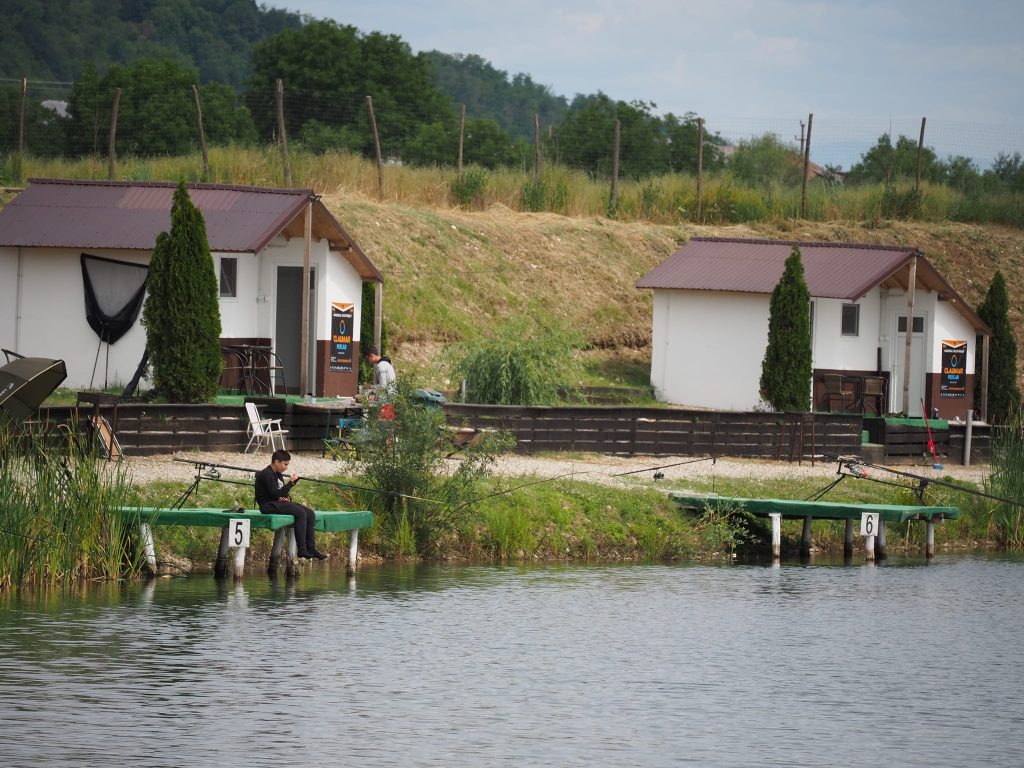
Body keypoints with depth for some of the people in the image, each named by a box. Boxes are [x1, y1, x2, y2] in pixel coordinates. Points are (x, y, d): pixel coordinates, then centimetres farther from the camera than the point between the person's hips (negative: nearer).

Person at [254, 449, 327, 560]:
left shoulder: (278, 475, 16)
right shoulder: (266, 474, -14)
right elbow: (276, 494, -21)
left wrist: (287, 497, 0)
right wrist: (291, 482, -18)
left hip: (280, 503, 10)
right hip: (268, 505, -10)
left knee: (310, 514, -4)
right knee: (300, 513, -27)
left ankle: (311, 548, -6)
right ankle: (302, 550, -27)